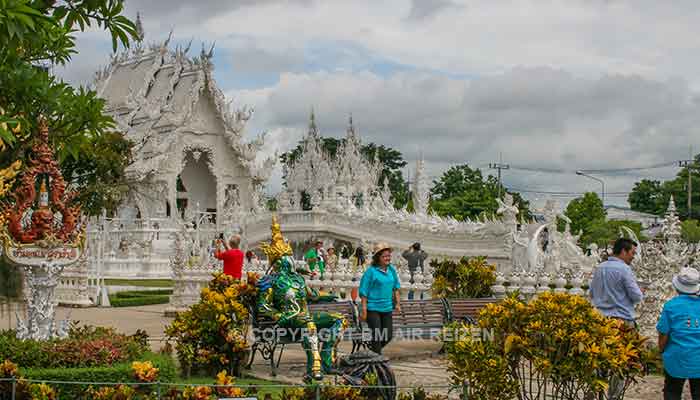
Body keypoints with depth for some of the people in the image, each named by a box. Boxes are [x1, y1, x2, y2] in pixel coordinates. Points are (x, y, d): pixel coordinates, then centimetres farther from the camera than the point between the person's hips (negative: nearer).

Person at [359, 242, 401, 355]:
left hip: (387, 308, 6)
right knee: (377, 336, -5)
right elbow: (363, 292, -10)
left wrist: (397, 303, 13)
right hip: (373, 308, -6)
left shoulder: (392, 270, 6)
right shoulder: (371, 271, -11)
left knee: (388, 336, 9)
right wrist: (364, 310, -12)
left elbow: (396, 287, 19)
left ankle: (372, 350, 33)